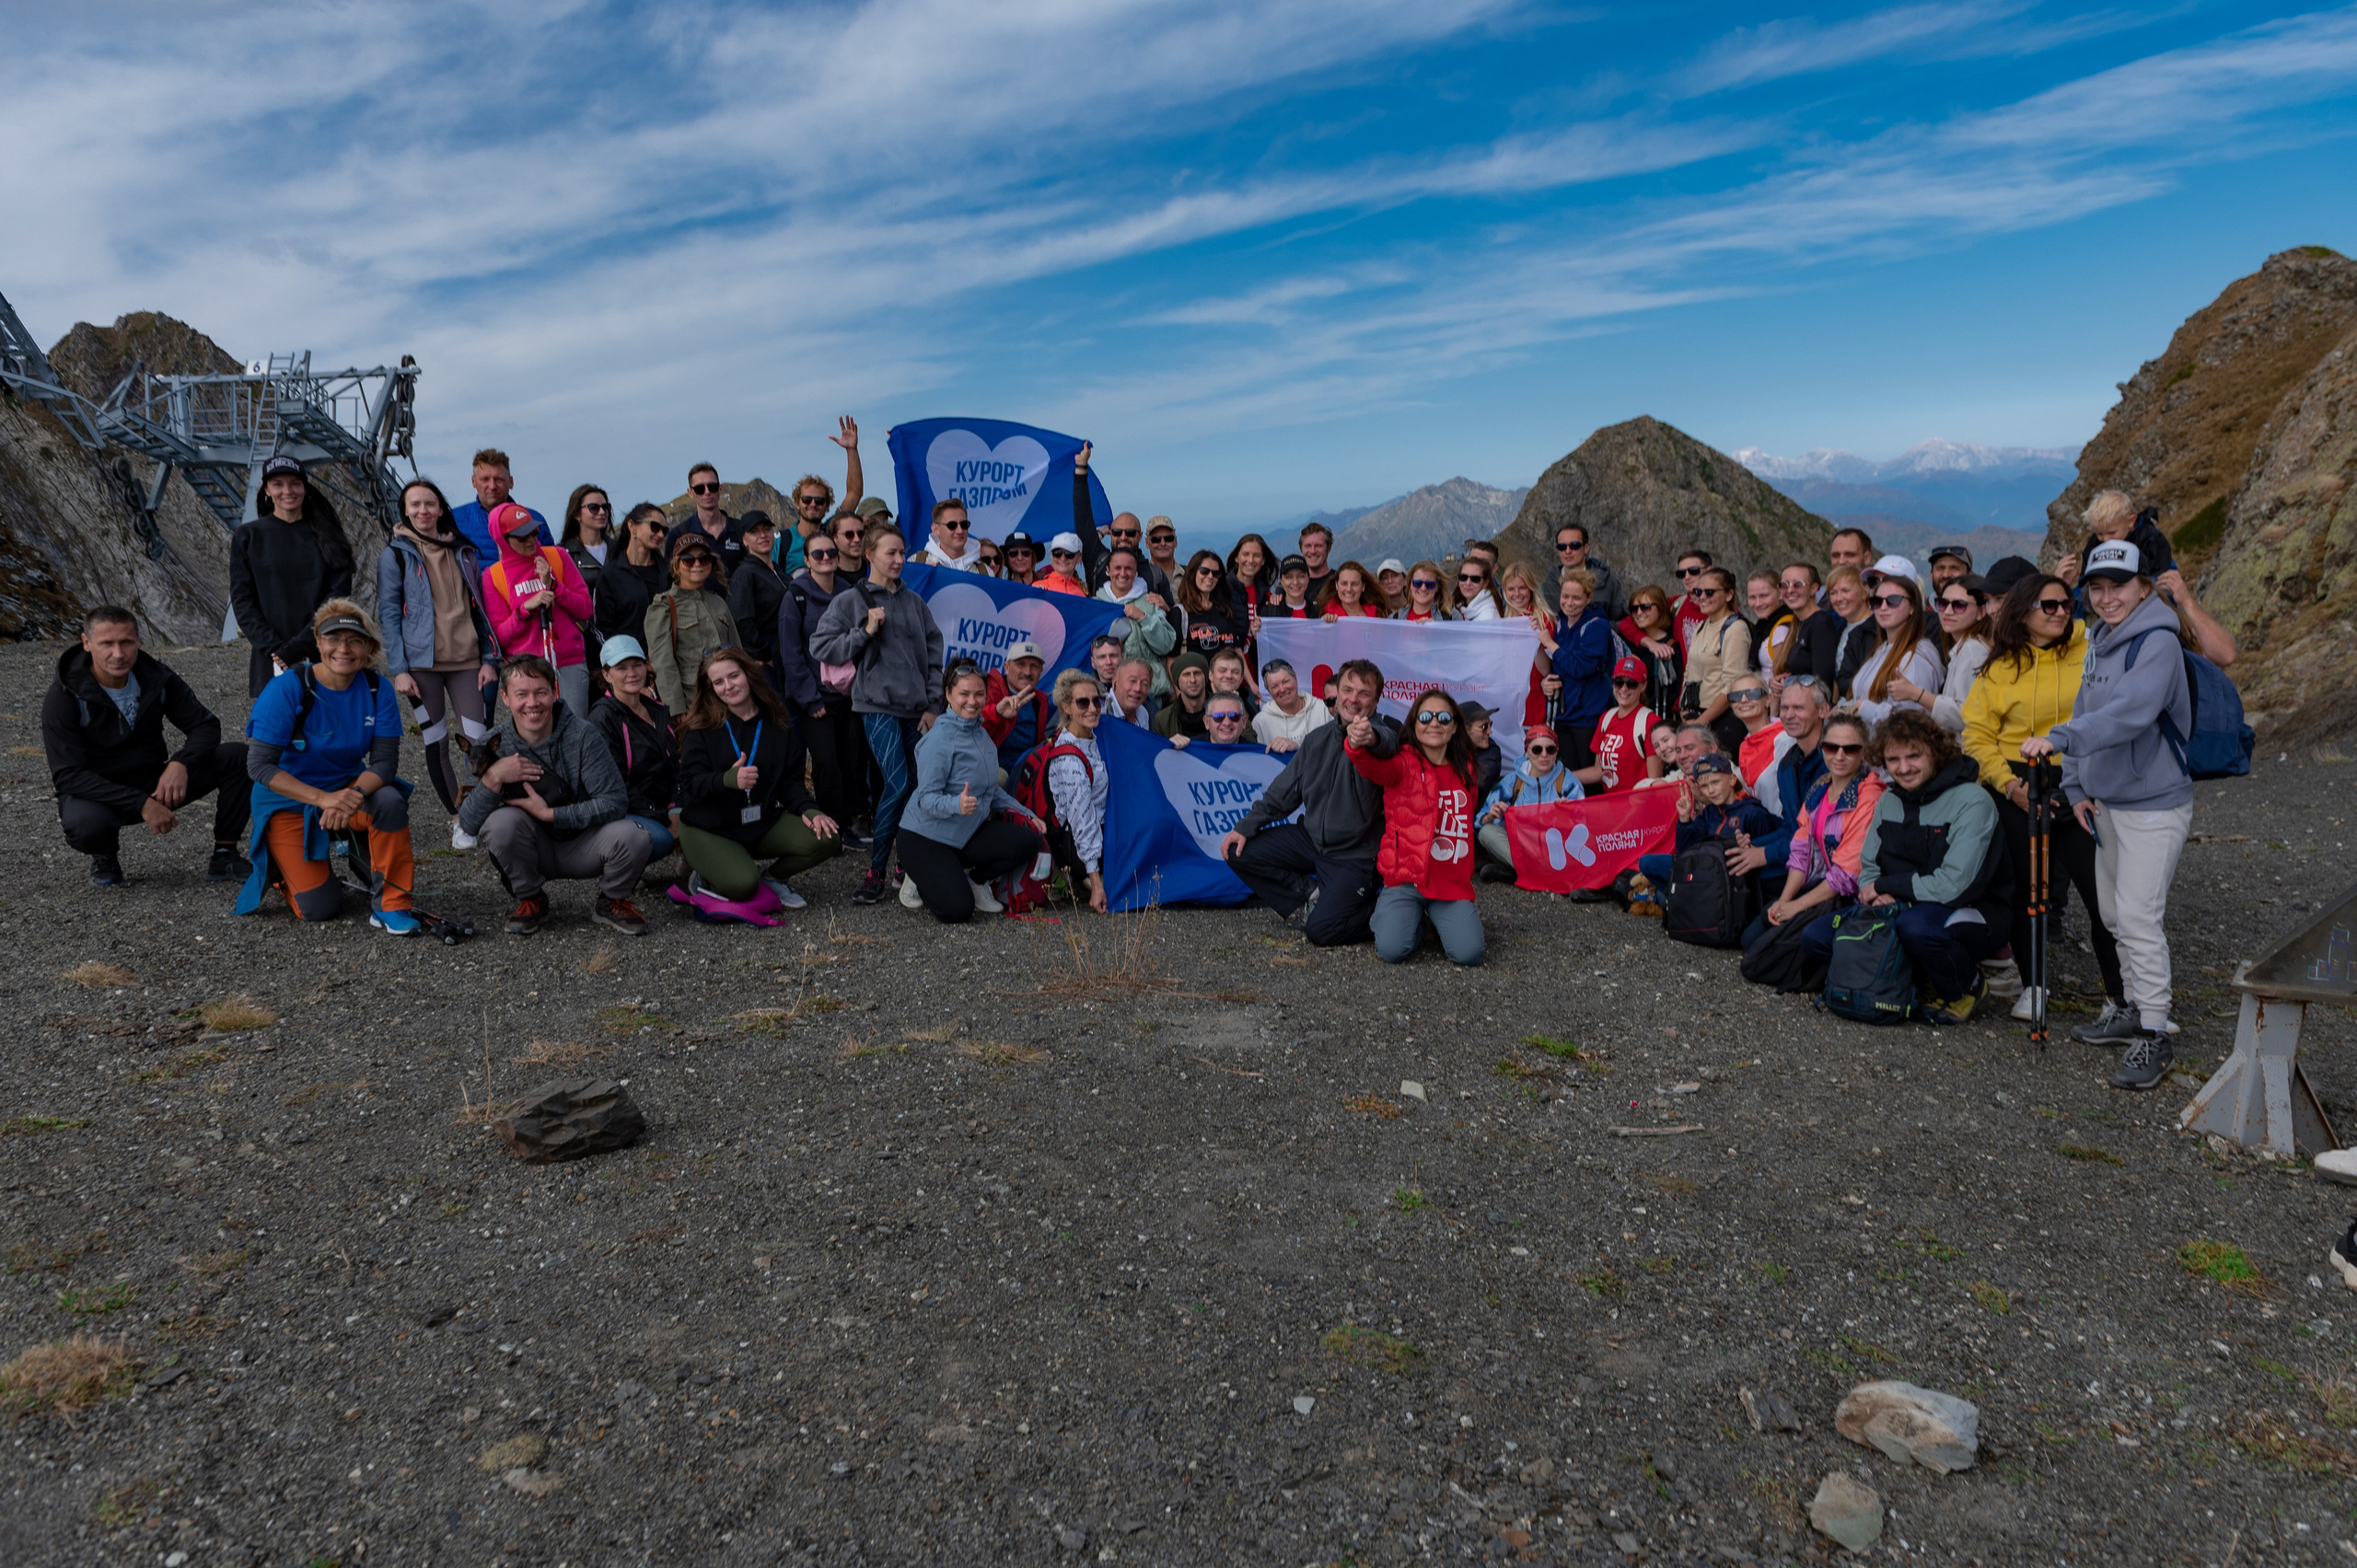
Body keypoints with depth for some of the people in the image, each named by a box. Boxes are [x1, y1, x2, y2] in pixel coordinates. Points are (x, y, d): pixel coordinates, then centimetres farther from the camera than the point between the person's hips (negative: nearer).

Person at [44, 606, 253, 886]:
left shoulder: (155, 676, -7)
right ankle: (105, 855, 0)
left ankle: (224, 858, -9)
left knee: (237, 756, -17)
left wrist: (181, 763, -25)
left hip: (155, 785, 4)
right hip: (98, 794, -4)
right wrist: (140, 804, -33)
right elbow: (67, 776, -23)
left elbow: (206, 726, -3)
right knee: (85, 823, -41)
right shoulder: (64, 697, -18)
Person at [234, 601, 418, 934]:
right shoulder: (287, 689, -20)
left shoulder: (377, 689, -11)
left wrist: (353, 794, -34)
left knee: (391, 802, -34)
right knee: (320, 908, -10)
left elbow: (385, 760, -13)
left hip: (349, 789, 3)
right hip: (289, 801, -2)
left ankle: (389, 904, -16)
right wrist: (323, 798, -33)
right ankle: (281, 859, 25)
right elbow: (259, 766, -21)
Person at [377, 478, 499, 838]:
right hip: (421, 663, -2)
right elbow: (389, 615, -1)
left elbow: (479, 609, 13)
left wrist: (489, 658, 5)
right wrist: (399, 669, -9)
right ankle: (458, 821, 11)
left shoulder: (463, 553, 13)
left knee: (478, 740, -7)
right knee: (437, 744, 3)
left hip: (466, 660, 2)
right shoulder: (395, 555, 3)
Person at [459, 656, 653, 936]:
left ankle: (611, 902, 3)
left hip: (583, 848, -1)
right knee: (500, 822, -29)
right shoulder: (494, 746, -9)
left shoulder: (583, 734, -16)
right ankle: (530, 900, 0)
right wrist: (493, 777, -29)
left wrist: (548, 814, -23)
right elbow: (468, 824, -14)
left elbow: (615, 803, -21)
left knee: (632, 837, -31)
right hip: (535, 853, 2)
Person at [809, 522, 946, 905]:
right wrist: (865, 632, -10)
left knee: (919, 784, 3)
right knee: (898, 783, -16)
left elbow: (934, 654, 14)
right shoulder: (850, 601, 5)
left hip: (915, 707, 5)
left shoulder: (915, 602, 15)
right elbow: (820, 646, 0)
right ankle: (875, 872, -6)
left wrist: (933, 705, 6)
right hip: (878, 704, -4)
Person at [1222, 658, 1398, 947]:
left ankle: (1380, 912, 8)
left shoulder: (1385, 733, -15)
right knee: (1239, 852, -3)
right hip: (1311, 837, 7)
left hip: (1355, 856, -6)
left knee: (1321, 931, -20)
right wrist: (1246, 827, 3)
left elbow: (1387, 742, -44)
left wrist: (1371, 737, -69)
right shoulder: (1318, 738, 6)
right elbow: (1283, 791, 12)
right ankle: (1311, 895, 5)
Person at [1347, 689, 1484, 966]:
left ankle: (1447, 920, 15)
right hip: (1405, 880, -3)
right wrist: (1357, 745, -52)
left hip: (1452, 884, 3)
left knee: (1468, 952, -21)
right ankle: (1415, 920, 11)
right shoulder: (1404, 763, -5)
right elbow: (1374, 768, -30)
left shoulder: (1465, 771, 10)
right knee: (1392, 950, -25)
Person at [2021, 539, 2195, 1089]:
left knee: (2138, 914, -11)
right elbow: (2086, 710, 13)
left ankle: (2154, 1036, -3)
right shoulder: (2099, 641, 10)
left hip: (2154, 802, -8)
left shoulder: (2157, 642, -17)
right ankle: (2132, 1006, 31)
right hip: (2107, 800, 8)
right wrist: (2076, 786, 4)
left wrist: (2059, 739, -44)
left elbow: (2130, 712, -33)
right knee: (2113, 911, 15)